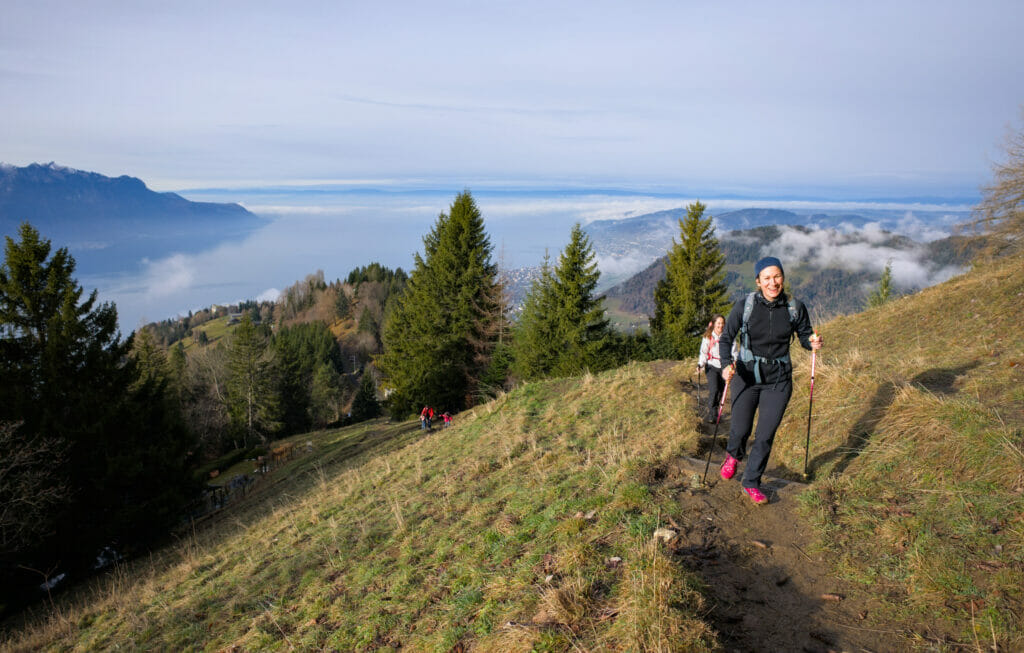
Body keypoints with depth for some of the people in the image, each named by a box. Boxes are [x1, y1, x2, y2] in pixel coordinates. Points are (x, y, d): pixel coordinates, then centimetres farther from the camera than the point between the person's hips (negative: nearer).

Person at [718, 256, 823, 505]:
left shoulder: (795, 308, -5)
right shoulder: (745, 306, -10)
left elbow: (804, 335, 9)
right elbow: (726, 337, -6)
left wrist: (813, 343, -15)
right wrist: (726, 364, -23)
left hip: (778, 381, 1)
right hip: (746, 376, -1)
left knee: (765, 436, 2)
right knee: (740, 430, 5)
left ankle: (751, 483, 23)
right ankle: (733, 455, 43)